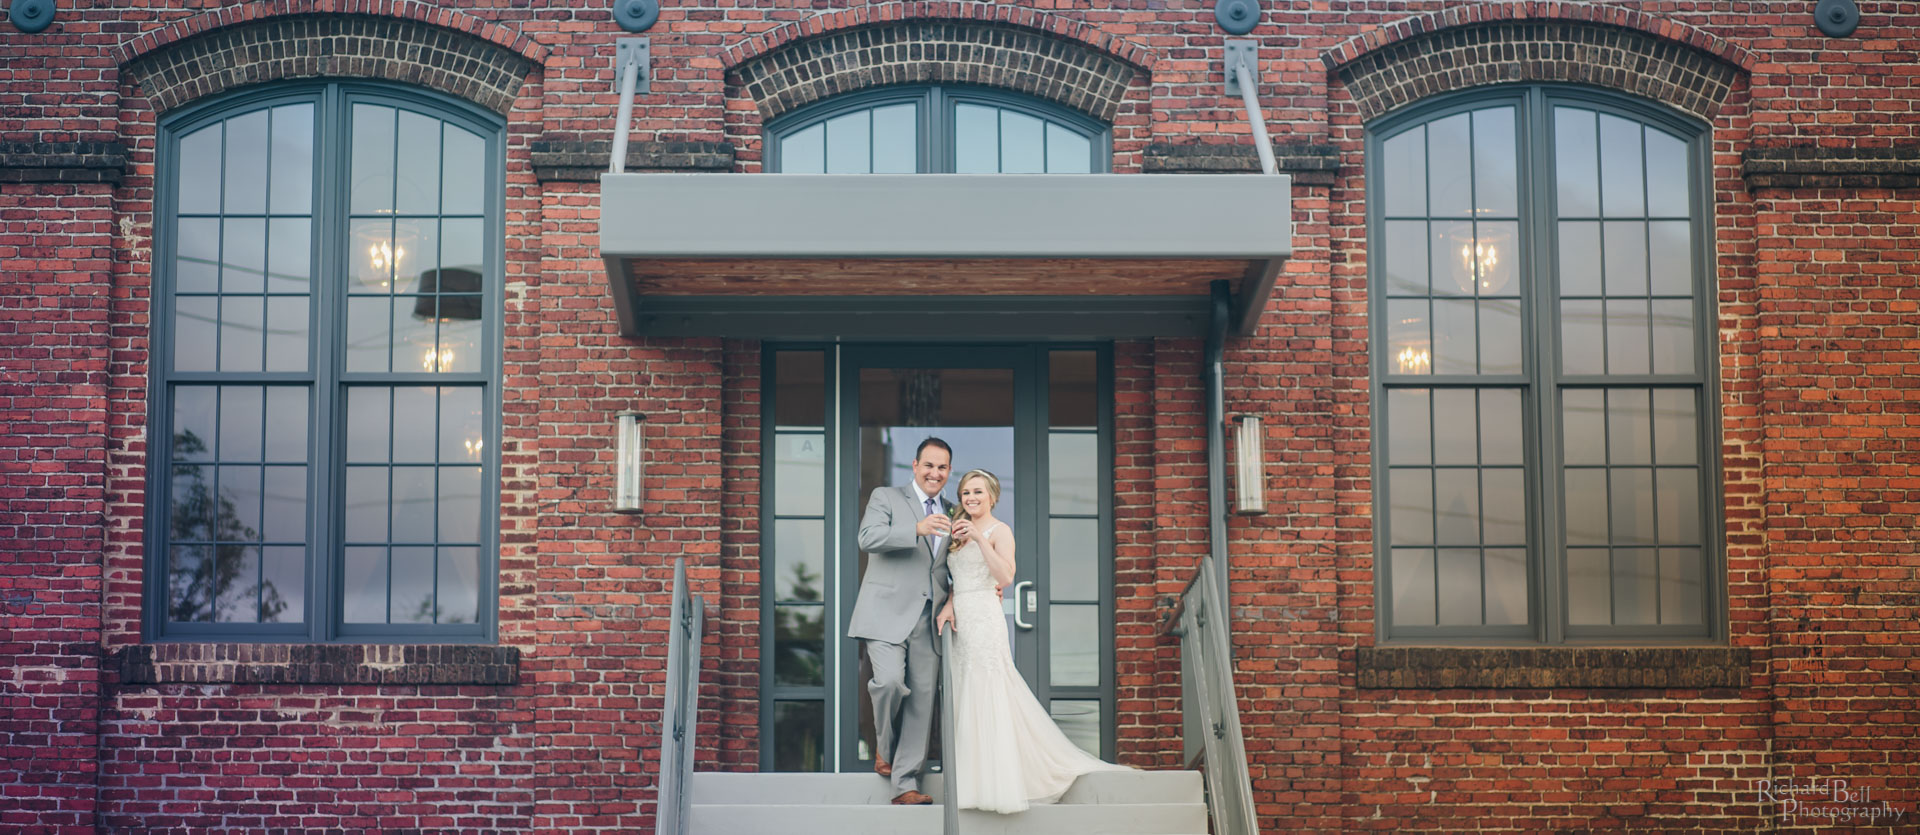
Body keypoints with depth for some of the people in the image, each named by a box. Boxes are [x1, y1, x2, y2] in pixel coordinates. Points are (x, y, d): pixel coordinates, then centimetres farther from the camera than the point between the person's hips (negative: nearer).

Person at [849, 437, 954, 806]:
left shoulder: (949, 517, 21)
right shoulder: (886, 498, 6)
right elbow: (868, 538, -13)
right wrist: (917, 529, -26)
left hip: (928, 621, 5)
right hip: (888, 614, -5)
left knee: (922, 700, -1)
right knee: (891, 680, -23)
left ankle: (906, 785, 4)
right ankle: (885, 747, 6)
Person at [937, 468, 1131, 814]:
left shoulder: (999, 531, -4)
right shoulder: (961, 534, 19)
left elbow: (1005, 576, -18)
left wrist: (980, 537, -23)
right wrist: (948, 605, -2)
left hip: (983, 620, -8)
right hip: (961, 622, 8)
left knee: (987, 698, -10)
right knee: (966, 698, 5)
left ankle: (996, 784, -8)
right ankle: (977, 783, 9)